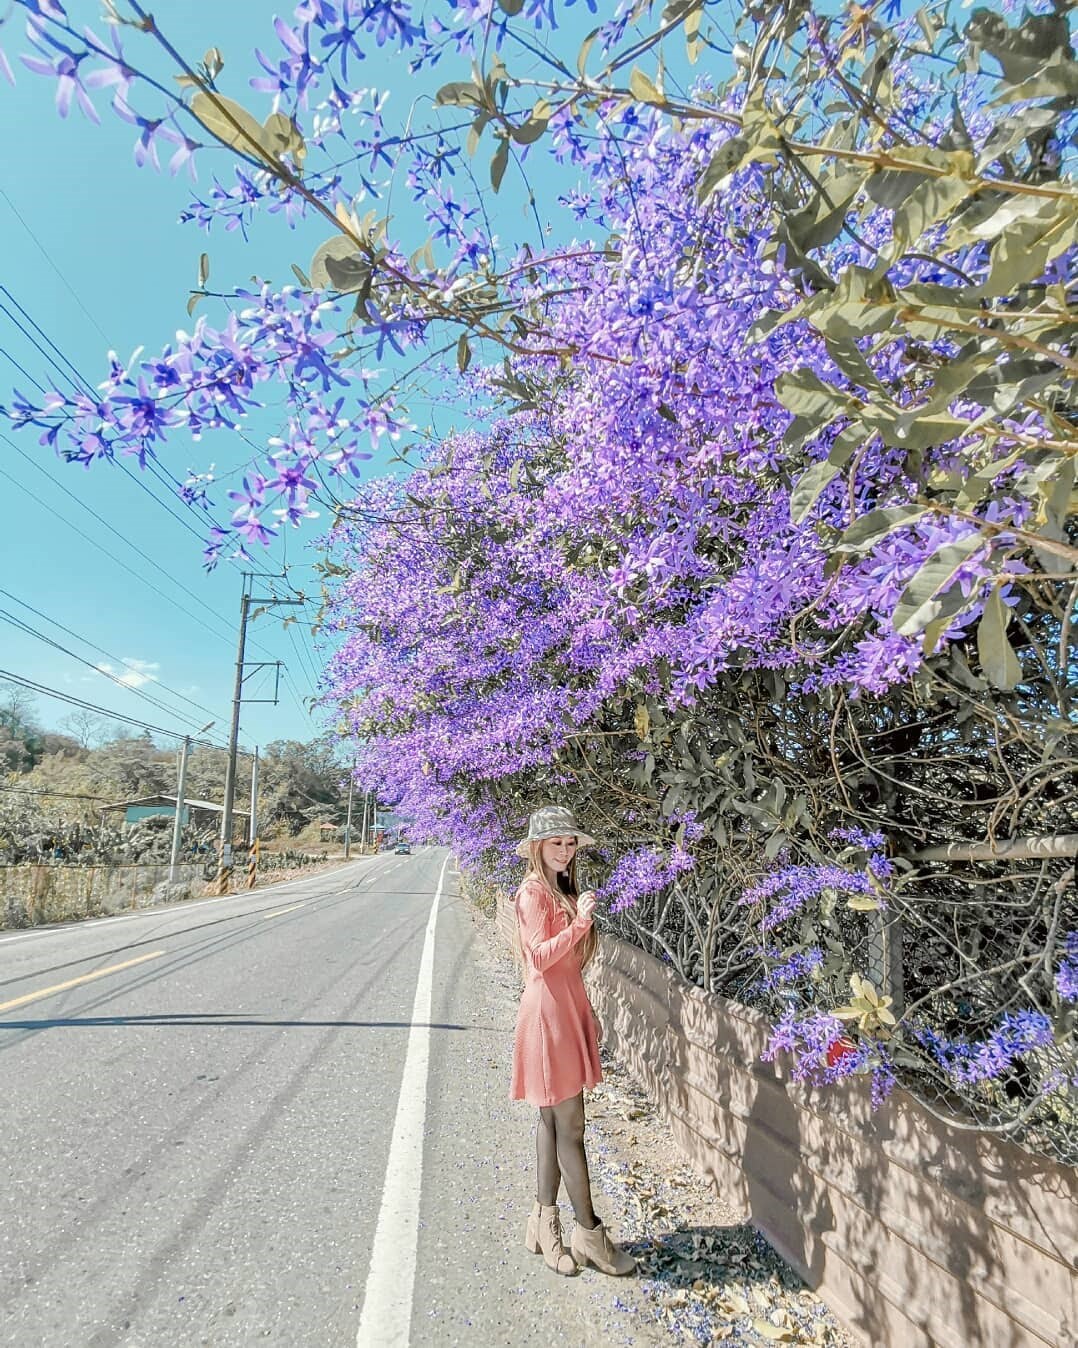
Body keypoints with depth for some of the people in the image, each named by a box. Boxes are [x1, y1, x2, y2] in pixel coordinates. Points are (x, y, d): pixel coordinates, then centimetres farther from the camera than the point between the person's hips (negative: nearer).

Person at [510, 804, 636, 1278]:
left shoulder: (562, 890, 14)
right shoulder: (534, 891, -14)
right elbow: (540, 957, -20)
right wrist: (580, 922, -26)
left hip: (568, 1007, 9)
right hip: (548, 1012, -9)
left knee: (553, 1119, 15)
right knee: (570, 1126, 0)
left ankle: (545, 1221, 26)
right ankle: (588, 1231, 12)